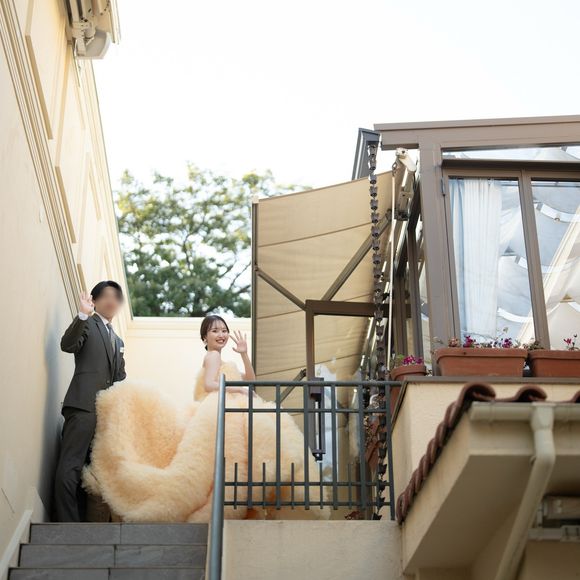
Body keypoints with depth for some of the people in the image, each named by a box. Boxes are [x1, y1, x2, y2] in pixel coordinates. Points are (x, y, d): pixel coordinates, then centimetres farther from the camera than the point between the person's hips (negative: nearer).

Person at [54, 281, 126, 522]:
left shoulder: (118, 341, 28)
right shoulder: (87, 324, 7)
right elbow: (68, 345, -13)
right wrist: (83, 314, -23)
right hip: (83, 407, -7)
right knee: (69, 470, -15)